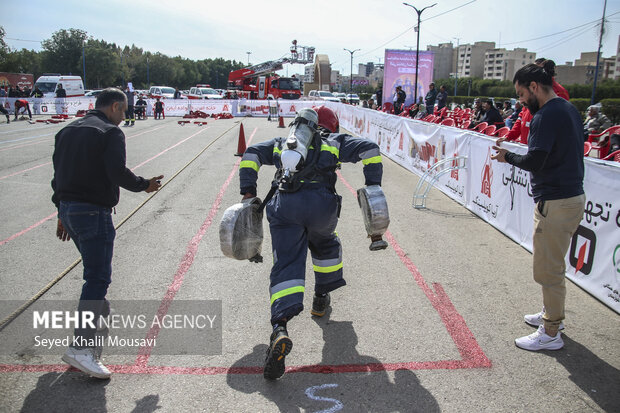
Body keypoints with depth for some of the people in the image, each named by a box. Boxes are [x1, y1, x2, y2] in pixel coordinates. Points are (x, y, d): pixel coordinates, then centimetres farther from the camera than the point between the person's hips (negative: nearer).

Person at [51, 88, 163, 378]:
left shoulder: (68, 131, 17)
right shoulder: (111, 132, -8)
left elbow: (59, 173, 18)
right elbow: (117, 172, -20)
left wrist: (63, 214, 22)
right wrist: (144, 185, -2)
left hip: (68, 209, 9)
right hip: (94, 212, -9)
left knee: (96, 269, 25)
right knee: (98, 276, -8)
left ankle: (101, 316, 43)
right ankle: (80, 347, -13)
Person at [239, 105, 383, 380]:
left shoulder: (282, 142, 34)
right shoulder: (335, 141, 25)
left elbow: (251, 154, 27)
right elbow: (369, 149, 15)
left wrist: (248, 192, 22)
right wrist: (373, 188, 15)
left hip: (283, 205, 1)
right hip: (321, 201, -1)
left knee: (286, 266, -3)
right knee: (325, 243, 31)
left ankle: (280, 328, -23)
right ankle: (321, 298, 39)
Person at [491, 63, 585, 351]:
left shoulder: (546, 116, -17)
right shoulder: (569, 109, 13)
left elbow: (534, 161, -23)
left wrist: (508, 157, -5)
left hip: (555, 203, -10)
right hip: (574, 195, 10)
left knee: (548, 270, 0)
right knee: (553, 264, 23)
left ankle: (550, 334, 12)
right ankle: (552, 314, 38)